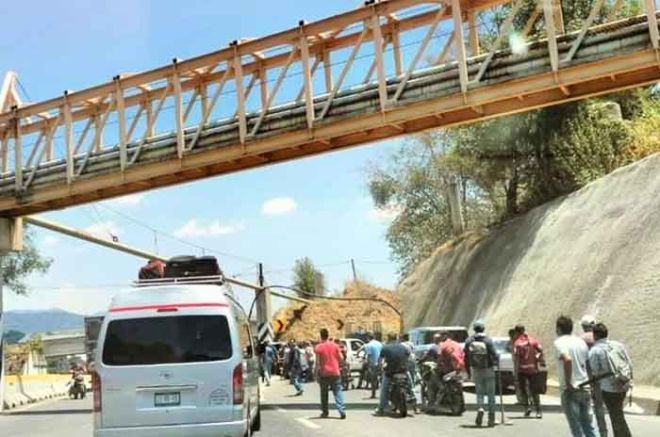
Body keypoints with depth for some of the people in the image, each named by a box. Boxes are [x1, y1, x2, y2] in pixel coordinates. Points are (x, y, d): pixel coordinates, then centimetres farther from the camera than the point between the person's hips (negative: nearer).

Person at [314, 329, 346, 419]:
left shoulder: (318, 347, -7)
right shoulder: (335, 345, 2)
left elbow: (317, 362, -9)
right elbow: (340, 358, 4)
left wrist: (317, 373, -3)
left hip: (324, 373, -2)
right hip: (335, 372, 2)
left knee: (324, 393, 11)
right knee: (338, 391, 1)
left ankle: (325, 412, 16)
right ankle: (341, 411, -13)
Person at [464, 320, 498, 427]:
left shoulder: (469, 341, -4)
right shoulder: (488, 340, -13)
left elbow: (466, 358, 0)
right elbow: (494, 355, -14)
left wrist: (468, 372, 10)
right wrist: (496, 361, 10)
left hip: (476, 370, 2)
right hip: (488, 370, -2)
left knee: (479, 393, 13)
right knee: (491, 394, 9)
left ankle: (480, 409, -15)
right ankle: (491, 418, 9)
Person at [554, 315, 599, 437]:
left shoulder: (559, 342, -11)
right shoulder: (581, 341, 11)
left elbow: (567, 359, -29)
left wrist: (568, 382, -22)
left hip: (570, 390, -6)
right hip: (585, 388, 6)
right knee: (588, 425, 15)